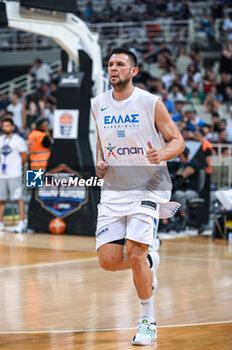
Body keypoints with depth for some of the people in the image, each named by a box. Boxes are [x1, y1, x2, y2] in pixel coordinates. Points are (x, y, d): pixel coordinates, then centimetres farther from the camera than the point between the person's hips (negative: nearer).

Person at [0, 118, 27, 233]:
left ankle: (21, 223, -7)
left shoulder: (18, 140, -3)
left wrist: (15, 166, 6)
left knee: (18, 198, -7)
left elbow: (24, 158, -1)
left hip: (14, 175, -6)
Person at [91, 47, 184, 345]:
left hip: (148, 187, -4)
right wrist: (99, 162, 3)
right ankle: (146, 264, 29)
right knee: (108, 260, -7)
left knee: (135, 252, -17)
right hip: (113, 190, 4)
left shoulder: (151, 103, -7)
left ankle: (148, 322, 2)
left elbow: (177, 140, -3)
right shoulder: (98, 105, 6)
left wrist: (163, 154, -24)